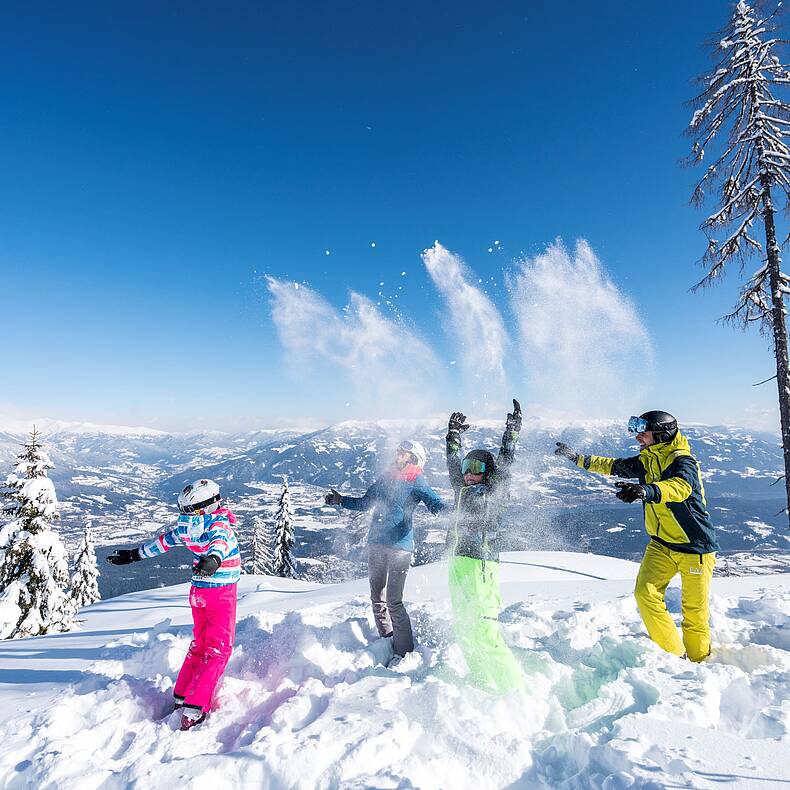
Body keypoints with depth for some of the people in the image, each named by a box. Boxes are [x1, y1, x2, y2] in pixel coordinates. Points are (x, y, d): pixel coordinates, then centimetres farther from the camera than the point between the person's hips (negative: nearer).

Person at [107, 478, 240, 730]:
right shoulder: (219, 523, -20)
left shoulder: (186, 525, 0)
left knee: (199, 644, 23)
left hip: (198, 591, 7)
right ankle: (195, 708, -7)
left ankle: (181, 696, 30)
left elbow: (162, 541, 13)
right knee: (219, 649, 0)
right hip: (220, 592, -7)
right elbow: (220, 541, -41)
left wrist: (134, 554, 28)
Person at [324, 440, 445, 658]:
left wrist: (441, 510, -35)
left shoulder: (417, 483, 1)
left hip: (399, 546, -6)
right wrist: (340, 500, 17)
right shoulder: (385, 479, 17)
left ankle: (405, 652, 5)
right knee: (377, 598, 12)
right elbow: (364, 503, 27)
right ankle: (386, 639, 28)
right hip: (376, 543, 6)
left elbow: (435, 503, -13)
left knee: (393, 601, -8)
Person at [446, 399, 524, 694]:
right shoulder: (463, 490, 14)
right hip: (458, 562, 8)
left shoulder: (493, 492, -2)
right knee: (462, 625, 13)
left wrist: (511, 432, -10)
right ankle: (483, 680, 27)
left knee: (481, 628, -12)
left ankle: (513, 685, -1)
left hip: (481, 564, -8)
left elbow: (503, 464, -9)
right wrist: (454, 434, 22)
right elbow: (453, 463, 21)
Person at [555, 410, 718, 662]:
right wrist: (577, 458, 21)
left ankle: (699, 662, 24)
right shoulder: (646, 461, 5)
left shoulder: (682, 460, -17)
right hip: (661, 544, 6)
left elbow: (680, 487, -39)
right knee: (645, 593, -11)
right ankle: (673, 655, 2)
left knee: (694, 612, 1)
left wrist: (646, 491, -57)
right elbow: (614, 466, 20)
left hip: (695, 547, -6)